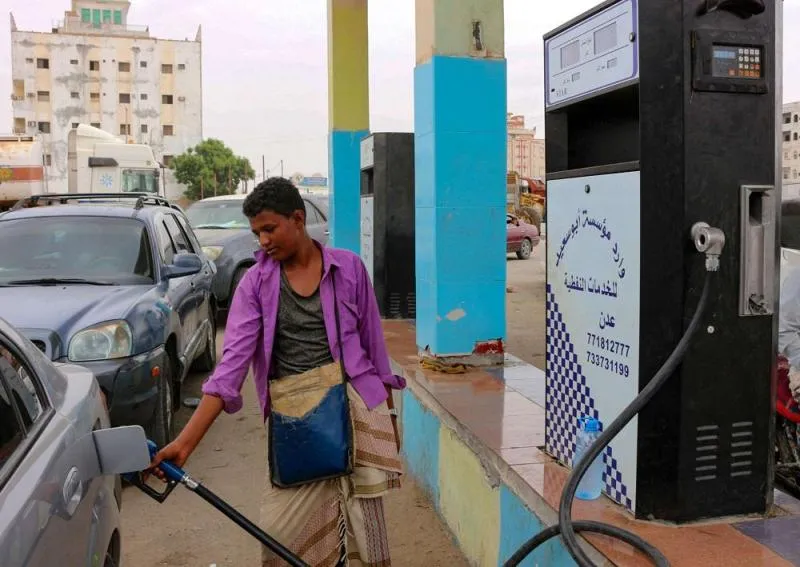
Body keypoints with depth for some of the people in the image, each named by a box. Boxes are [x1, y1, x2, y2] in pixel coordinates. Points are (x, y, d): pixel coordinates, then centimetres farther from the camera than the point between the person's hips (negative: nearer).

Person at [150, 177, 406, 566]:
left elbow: (372, 341, 7)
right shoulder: (256, 283, -2)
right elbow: (233, 361, -10)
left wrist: (386, 409, 10)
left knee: (361, 520, 7)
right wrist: (185, 442, -19)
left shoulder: (348, 267, -2)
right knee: (280, 531, 1)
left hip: (352, 403, -1)